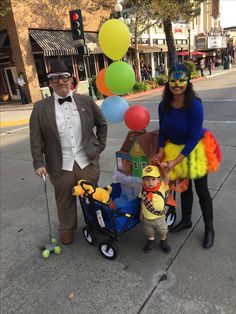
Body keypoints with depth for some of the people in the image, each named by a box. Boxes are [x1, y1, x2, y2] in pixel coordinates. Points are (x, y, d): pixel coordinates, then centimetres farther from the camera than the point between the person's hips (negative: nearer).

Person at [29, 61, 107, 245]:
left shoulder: (86, 101, 1)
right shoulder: (40, 108, -2)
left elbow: (102, 123, 12)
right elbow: (36, 138, -3)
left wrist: (100, 146, 7)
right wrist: (39, 163, -9)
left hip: (87, 161, 1)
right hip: (60, 166, -1)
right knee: (65, 201, 15)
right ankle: (67, 229, 40)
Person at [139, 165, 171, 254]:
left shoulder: (162, 187, -24)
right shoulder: (144, 190, -17)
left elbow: (166, 178, -41)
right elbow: (142, 202, -2)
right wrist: (141, 213, 7)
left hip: (159, 218, -1)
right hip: (146, 218, 2)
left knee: (163, 232, 24)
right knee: (149, 233, 26)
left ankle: (163, 241, 53)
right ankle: (151, 240, 55)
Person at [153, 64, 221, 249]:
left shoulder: (195, 105, -26)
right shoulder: (164, 105, -10)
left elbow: (193, 138, -25)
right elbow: (163, 130, 1)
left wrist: (175, 161, -26)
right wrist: (161, 151, -12)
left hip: (195, 150, -5)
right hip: (174, 148, 5)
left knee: (202, 191, 7)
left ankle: (209, 229, 29)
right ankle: (186, 220, 42)